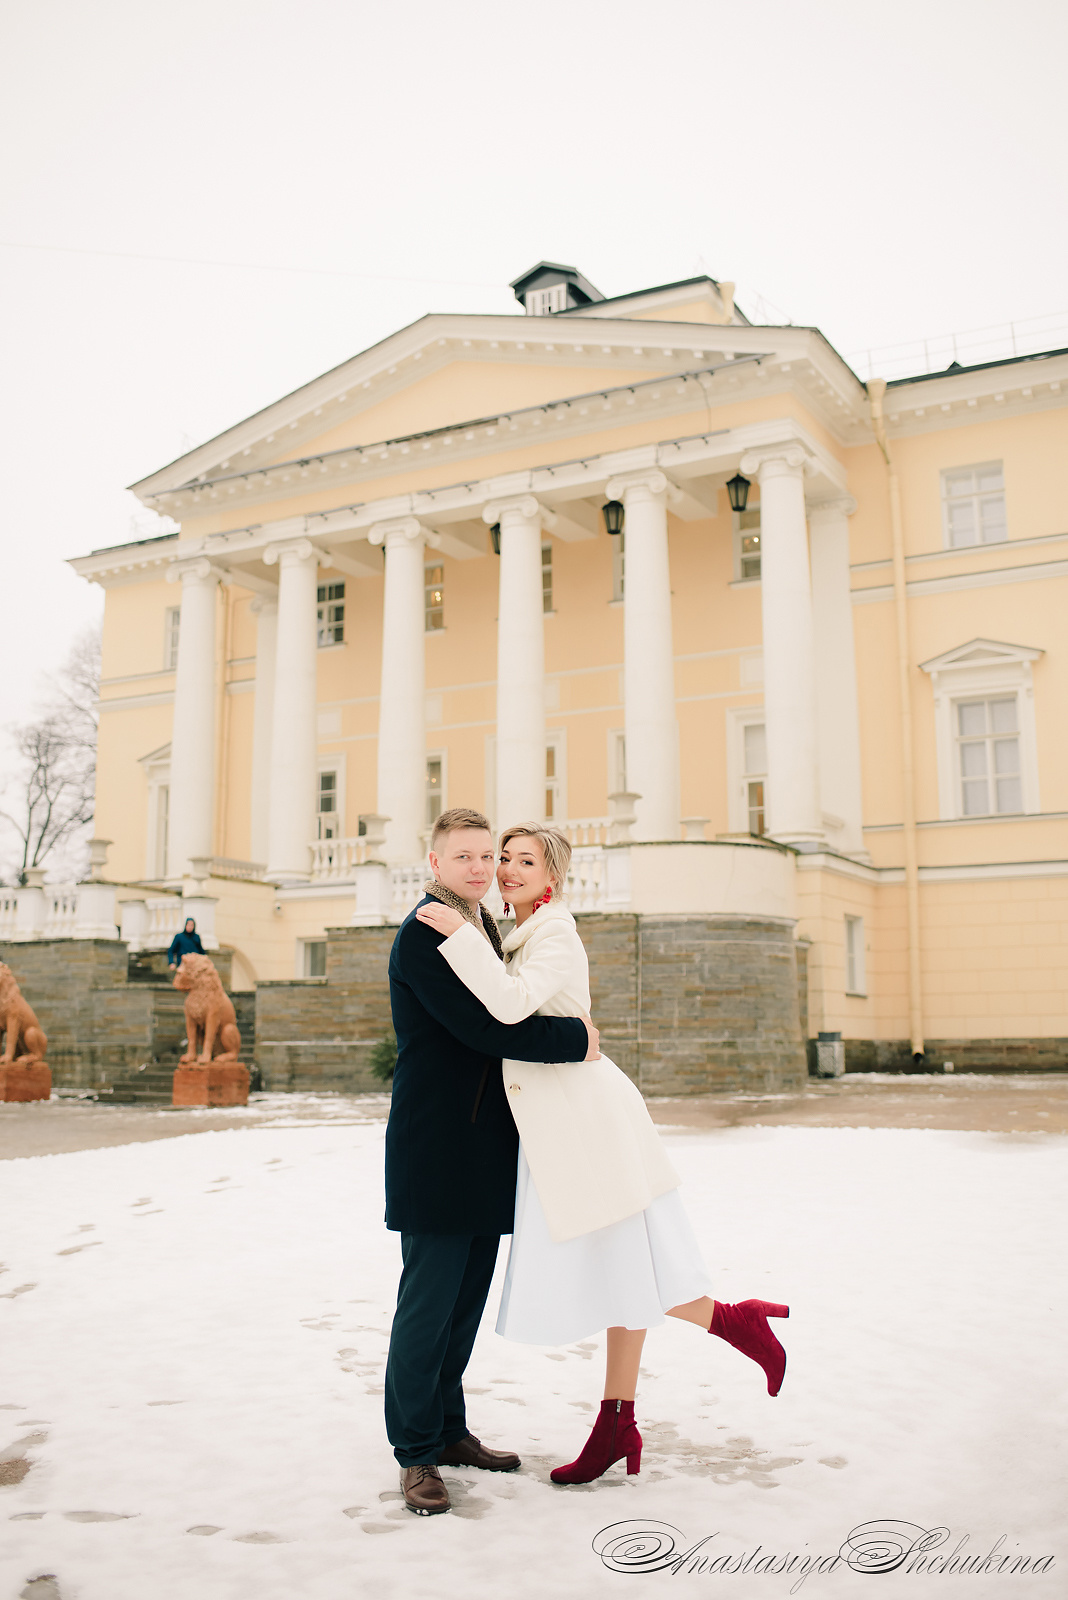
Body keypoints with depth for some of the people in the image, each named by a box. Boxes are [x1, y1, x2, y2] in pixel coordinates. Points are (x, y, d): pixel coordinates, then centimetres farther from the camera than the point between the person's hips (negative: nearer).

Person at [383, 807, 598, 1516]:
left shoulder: (485, 926, 15)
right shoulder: (422, 934, -15)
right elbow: (481, 1027, -23)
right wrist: (574, 1038, -14)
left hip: (487, 1149, 9)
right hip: (436, 1150, -9)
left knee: (467, 1300, 16)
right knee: (428, 1305, 1)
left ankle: (449, 1431, 30)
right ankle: (416, 1453, 16)